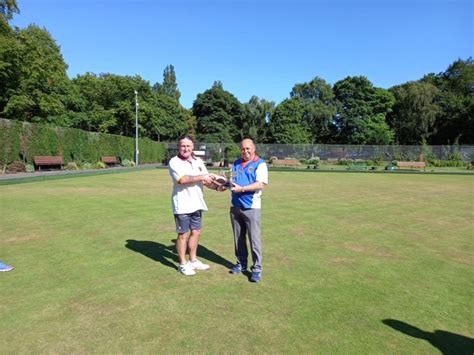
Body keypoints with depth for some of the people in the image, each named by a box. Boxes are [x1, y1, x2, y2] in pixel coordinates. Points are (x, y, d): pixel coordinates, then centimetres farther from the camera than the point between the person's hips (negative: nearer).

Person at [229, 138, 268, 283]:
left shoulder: (260, 164, -4)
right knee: (238, 238, 12)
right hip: (235, 206, 6)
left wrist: (242, 189, -20)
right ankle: (241, 263, 25)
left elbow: (260, 184, -15)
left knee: (254, 239, -2)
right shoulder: (236, 163, 15)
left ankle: (257, 268, 7)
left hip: (251, 207, -6)